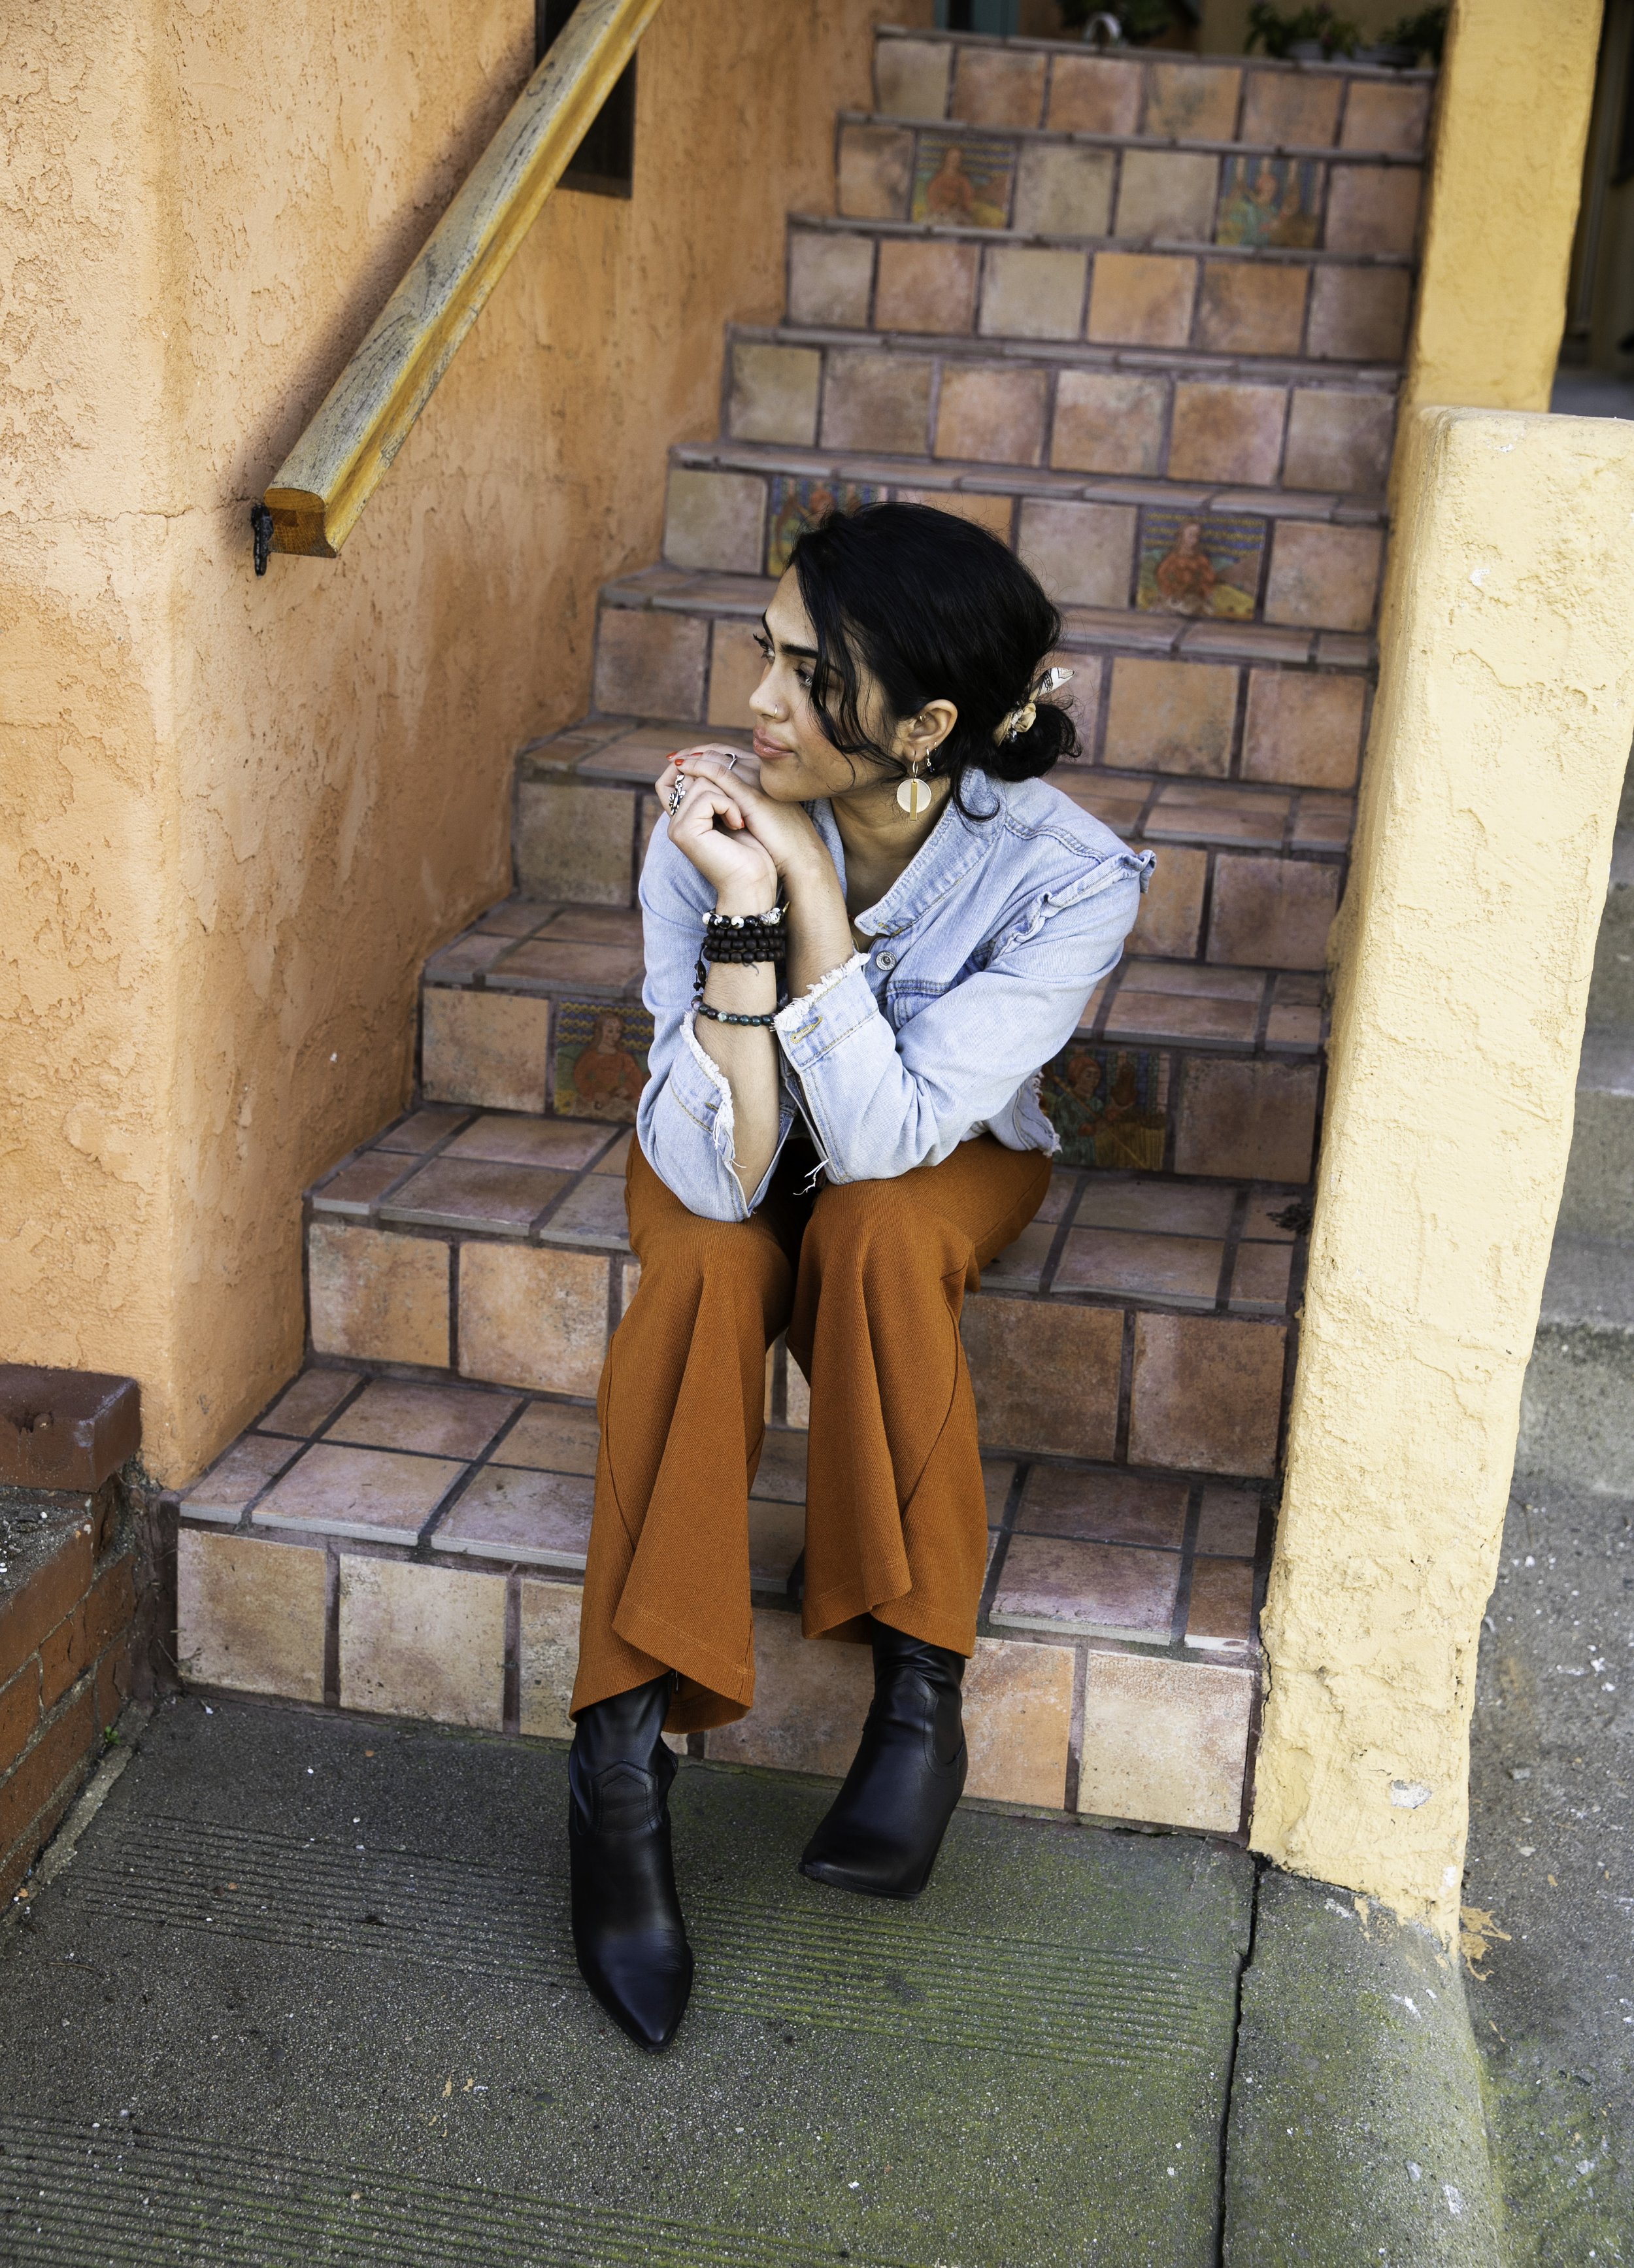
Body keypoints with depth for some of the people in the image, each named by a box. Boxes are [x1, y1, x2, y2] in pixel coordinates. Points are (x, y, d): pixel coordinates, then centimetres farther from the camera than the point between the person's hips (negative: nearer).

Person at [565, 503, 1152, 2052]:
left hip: (946, 1162, -1)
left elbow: (884, 1140, -35)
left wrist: (810, 892, -39)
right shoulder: (710, 821, -26)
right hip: (732, 1165, 1)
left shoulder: (1068, 879, -29)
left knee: (871, 1229, -34)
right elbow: (722, 1174, -31)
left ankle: (920, 1700, -23)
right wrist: (740, 908, -40)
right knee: (708, 1267, -32)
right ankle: (622, 1757, -29)